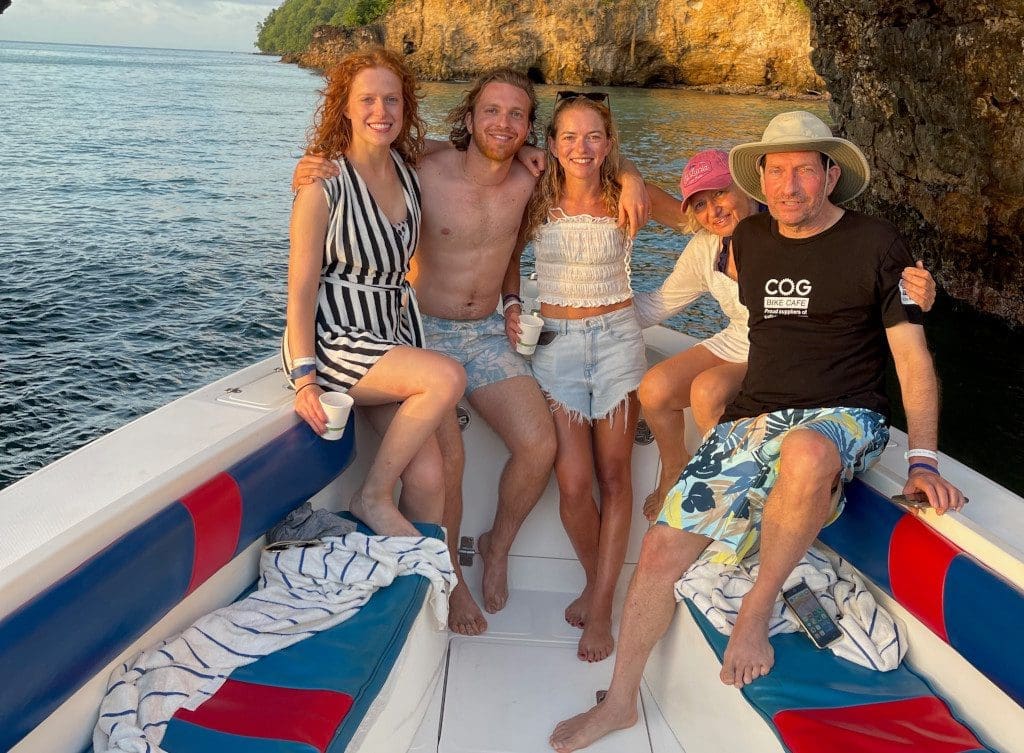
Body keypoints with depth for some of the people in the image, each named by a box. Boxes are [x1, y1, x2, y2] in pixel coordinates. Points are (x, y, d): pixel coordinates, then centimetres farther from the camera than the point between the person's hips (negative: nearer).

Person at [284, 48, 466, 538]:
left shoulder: (410, 168, 5)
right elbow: (301, 286, -11)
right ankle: (372, 498, -10)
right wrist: (304, 377, -19)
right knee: (447, 377, -28)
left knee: (428, 477, -12)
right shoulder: (325, 184, -10)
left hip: (390, 339, 5)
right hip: (332, 339, -5)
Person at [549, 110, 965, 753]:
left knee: (804, 454, -43)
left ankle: (759, 606, -17)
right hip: (754, 416, 5)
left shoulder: (876, 244, -2)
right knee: (664, 544, -10)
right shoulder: (749, 238, 11)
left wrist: (923, 461, -13)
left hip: (844, 417, -4)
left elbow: (913, 357, -4)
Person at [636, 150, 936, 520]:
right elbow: (660, 303, 9)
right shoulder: (704, 249, -3)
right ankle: (674, 469, 14)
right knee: (654, 388, -14)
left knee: (708, 390, -30)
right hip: (736, 343, 6)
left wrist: (914, 291, -47)